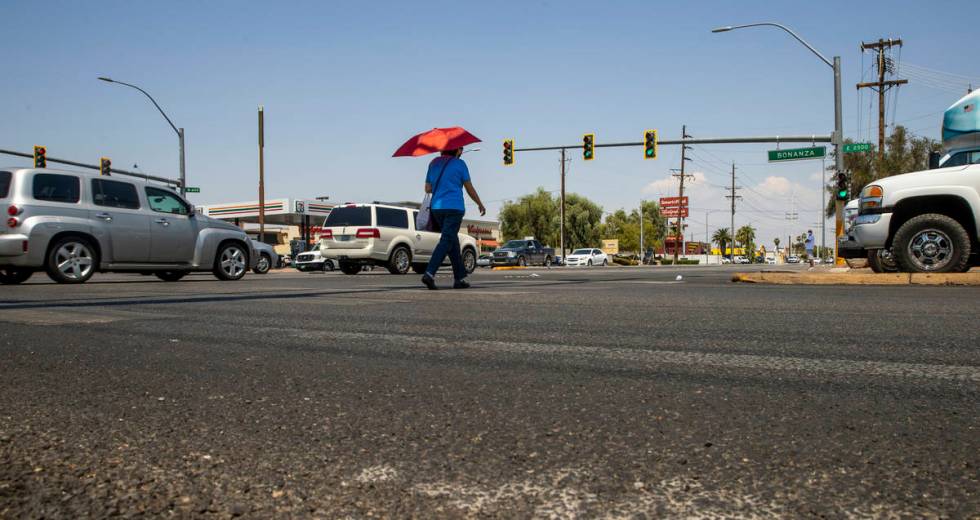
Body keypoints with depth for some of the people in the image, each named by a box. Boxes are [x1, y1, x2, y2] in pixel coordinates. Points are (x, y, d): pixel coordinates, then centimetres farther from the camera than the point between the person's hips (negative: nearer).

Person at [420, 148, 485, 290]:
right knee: (446, 241, -10)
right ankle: (429, 274, -24)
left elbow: (427, 189, 15)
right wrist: (480, 204, 16)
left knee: (453, 242, 13)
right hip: (454, 208, -6)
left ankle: (460, 278, 14)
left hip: (437, 208, 6)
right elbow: (469, 189, 3)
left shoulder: (433, 164, 13)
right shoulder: (459, 164, -1)